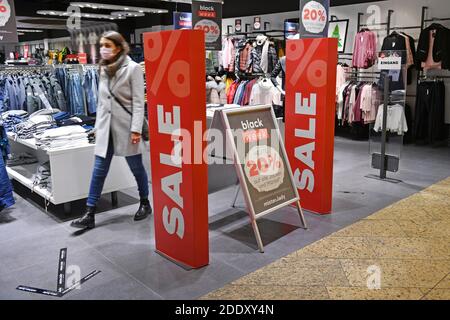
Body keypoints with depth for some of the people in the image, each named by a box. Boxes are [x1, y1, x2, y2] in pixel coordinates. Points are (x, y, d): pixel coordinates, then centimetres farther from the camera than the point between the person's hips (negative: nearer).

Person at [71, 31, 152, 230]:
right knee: (99, 170, 4)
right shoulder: (103, 69, 11)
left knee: (136, 167, 9)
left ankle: (145, 204, 28)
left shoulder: (133, 68, -7)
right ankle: (90, 214, 9)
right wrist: (97, 125, 15)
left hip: (126, 127, -5)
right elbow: (101, 100, 16)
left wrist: (136, 129, -16)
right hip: (106, 127, 5)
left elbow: (138, 101, -11)